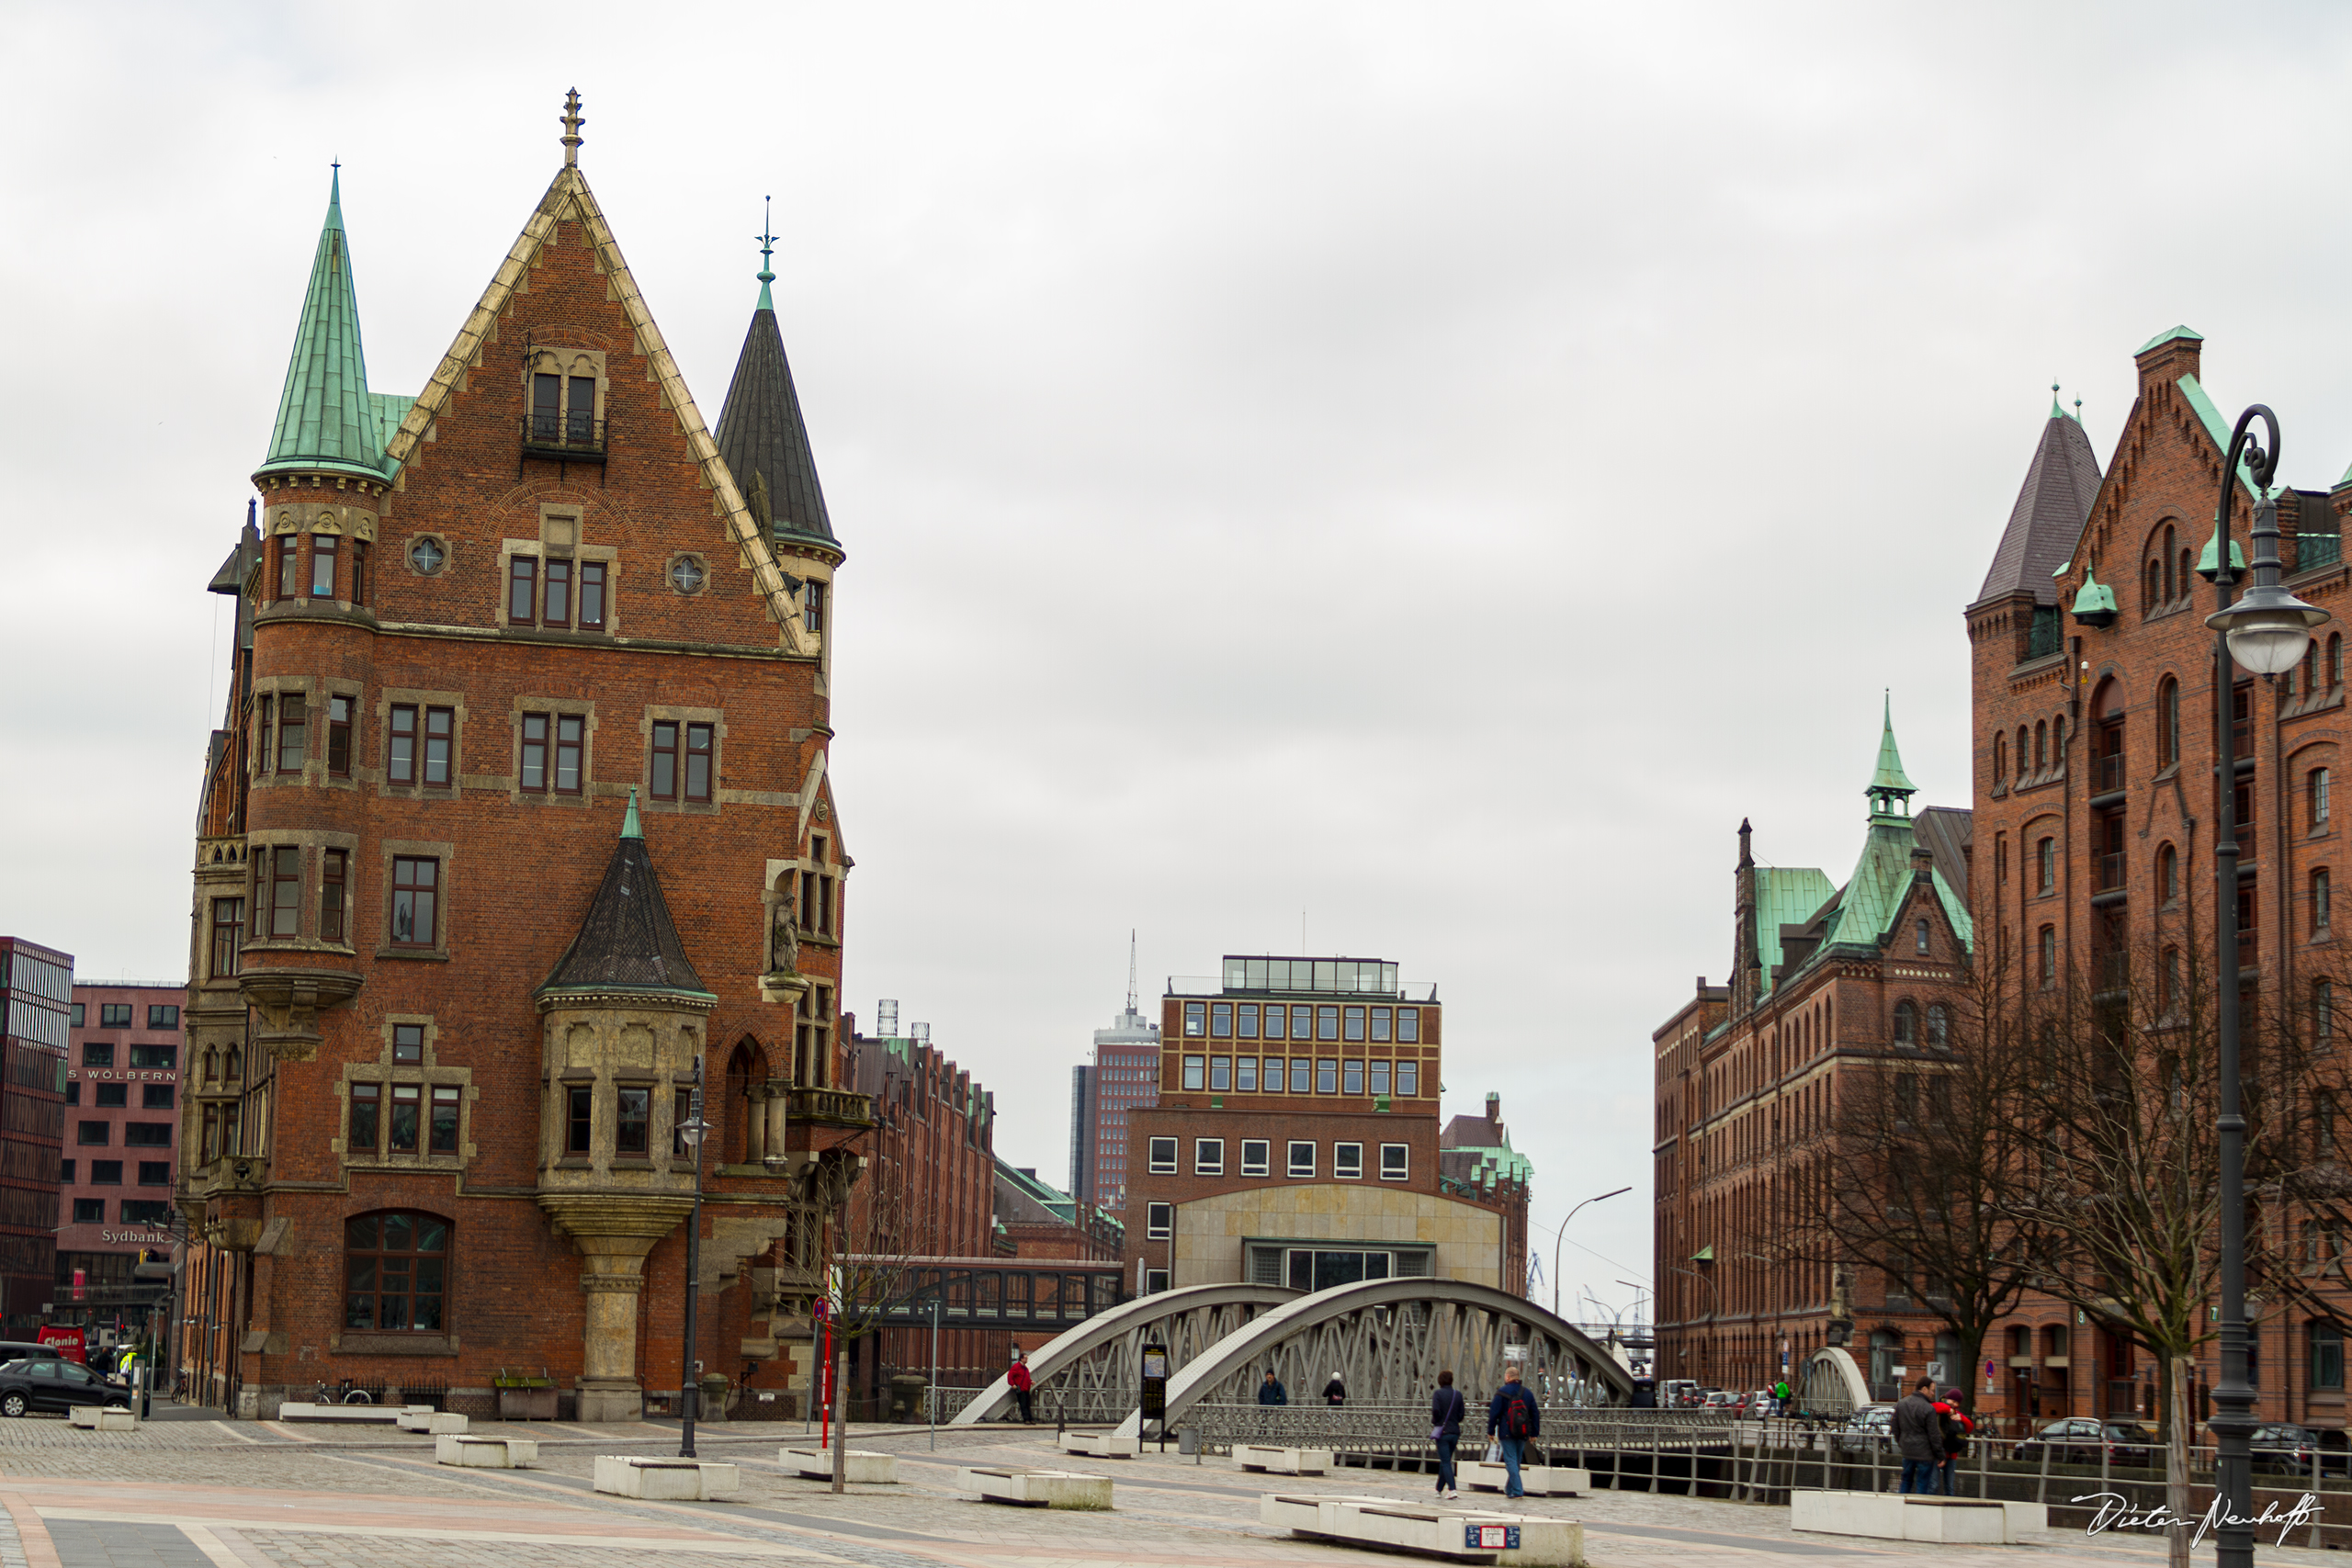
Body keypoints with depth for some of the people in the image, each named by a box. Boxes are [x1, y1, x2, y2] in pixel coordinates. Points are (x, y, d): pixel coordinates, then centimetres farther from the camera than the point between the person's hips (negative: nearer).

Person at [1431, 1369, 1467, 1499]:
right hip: (1455, 1432, 5)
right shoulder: (1458, 1394, 2)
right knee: (1446, 1461, 17)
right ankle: (1439, 1489, 26)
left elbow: (1436, 1411, -20)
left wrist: (1434, 1421, -1)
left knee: (1445, 1462, -4)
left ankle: (1452, 1489, -17)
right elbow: (1461, 1414, 2)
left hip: (1442, 1431, -5)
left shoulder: (1438, 1394, -10)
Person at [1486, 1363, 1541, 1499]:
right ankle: (1510, 1489, 24)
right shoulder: (1527, 1393, 10)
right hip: (1522, 1434, 5)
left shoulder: (1502, 1392, -6)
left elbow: (1494, 1413, -8)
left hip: (1507, 1432, -5)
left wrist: (1490, 1431, -1)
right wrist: (1534, 1432, 17)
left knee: (1511, 1461, -5)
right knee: (1516, 1461, 16)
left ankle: (1517, 1491, -13)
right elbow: (1535, 1414, 12)